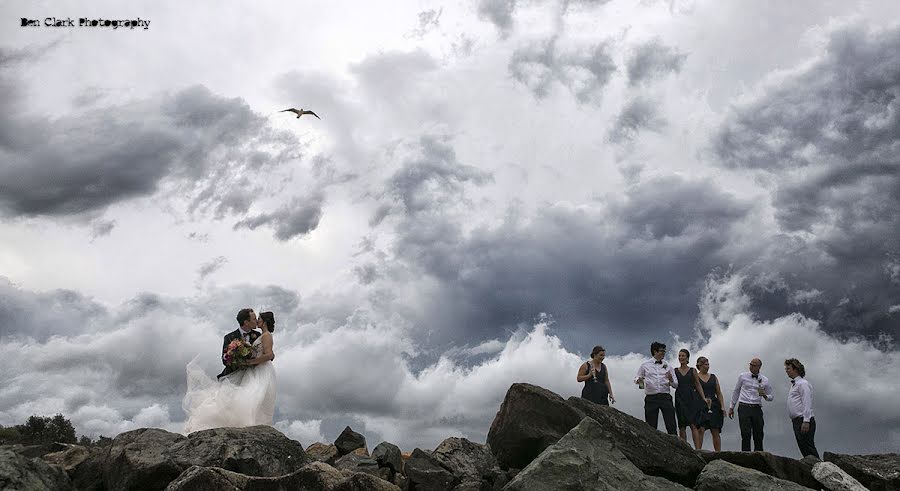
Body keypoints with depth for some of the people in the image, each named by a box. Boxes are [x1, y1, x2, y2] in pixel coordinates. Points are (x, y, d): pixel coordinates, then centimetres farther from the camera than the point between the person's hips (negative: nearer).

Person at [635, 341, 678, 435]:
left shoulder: (667, 366, 14)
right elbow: (636, 378, 17)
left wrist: (671, 380, -9)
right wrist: (638, 381, -7)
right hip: (651, 398, -1)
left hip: (665, 397, 1)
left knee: (671, 425, -7)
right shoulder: (644, 365, 10)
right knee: (651, 426, 0)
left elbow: (676, 385, 13)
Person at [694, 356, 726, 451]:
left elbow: (719, 393, 13)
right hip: (700, 407, -3)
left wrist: (722, 406, 4)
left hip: (714, 406, 4)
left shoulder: (713, 377, 14)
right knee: (700, 430, -13)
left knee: (716, 432, 3)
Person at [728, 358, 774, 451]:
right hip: (744, 407, -1)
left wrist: (764, 395, -10)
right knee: (746, 434, -11)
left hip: (756, 408, 2)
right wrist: (731, 407, 13)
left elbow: (771, 397, 13)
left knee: (758, 435, 1)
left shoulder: (764, 380, 7)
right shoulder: (743, 376, 5)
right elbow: (736, 391, 14)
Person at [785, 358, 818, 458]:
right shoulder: (794, 384, 21)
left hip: (803, 421, -10)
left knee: (808, 448, -11)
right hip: (797, 421, 10)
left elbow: (807, 404, -16)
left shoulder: (803, 383, -8)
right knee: (804, 449, 8)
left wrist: (806, 421, -22)